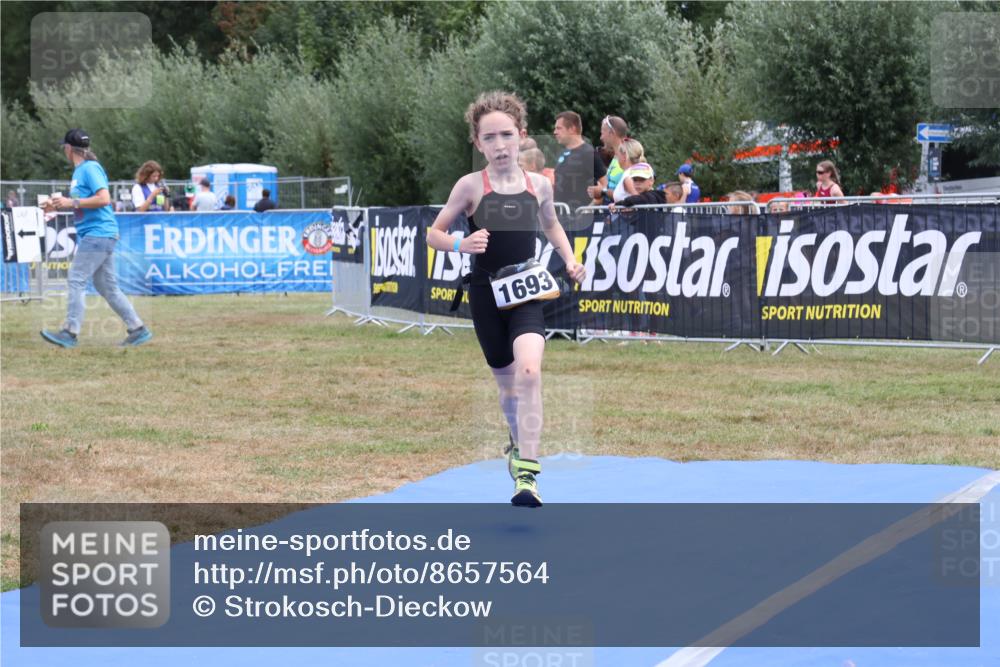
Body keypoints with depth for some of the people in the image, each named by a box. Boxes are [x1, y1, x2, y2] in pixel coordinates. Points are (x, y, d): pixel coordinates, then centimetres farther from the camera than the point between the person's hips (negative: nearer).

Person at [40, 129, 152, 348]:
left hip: (98, 233, -10)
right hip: (95, 234, 10)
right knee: (106, 286, 9)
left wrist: (72, 202, -19)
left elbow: (104, 198, -22)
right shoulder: (79, 171, 17)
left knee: (77, 279, -11)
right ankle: (138, 329, 10)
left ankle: (70, 333, -12)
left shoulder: (90, 168, -12)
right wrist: (59, 205, 16)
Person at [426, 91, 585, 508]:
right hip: (486, 296, 0)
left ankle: (526, 474, -23)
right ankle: (519, 444, 44)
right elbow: (434, 233, 1)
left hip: (527, 293, 0)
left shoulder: (538, 185, 1)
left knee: (529, 372, -22)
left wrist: (569, 259, 7)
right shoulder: (471, 185, -5)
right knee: (506, 380, 12)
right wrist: (460, 245, -19)